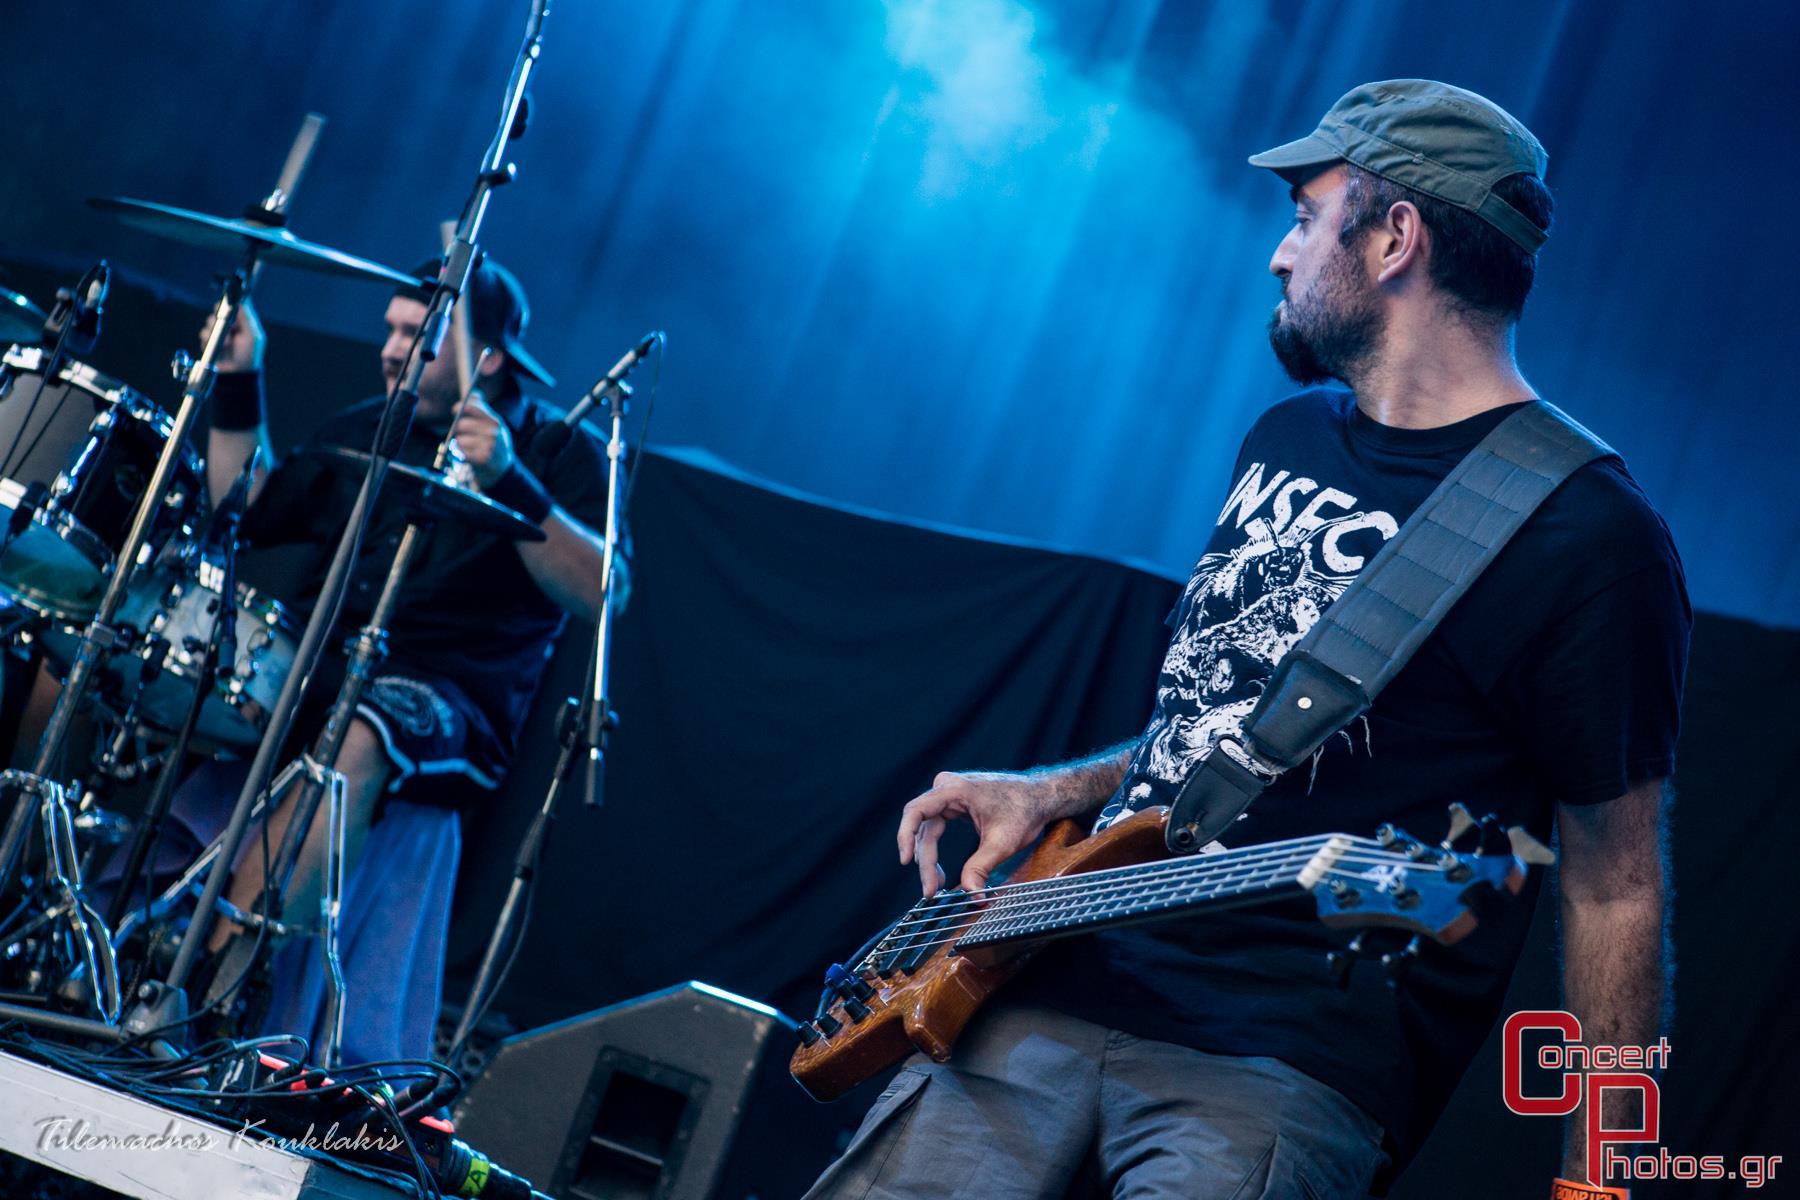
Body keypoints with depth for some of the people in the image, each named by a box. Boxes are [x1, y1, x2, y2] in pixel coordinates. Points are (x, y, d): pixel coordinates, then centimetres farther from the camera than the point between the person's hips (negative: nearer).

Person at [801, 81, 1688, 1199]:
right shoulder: (1287, 437, 15)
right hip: (1064, 984, 7)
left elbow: (1617, 892, -6)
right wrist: (1061, 794, 12)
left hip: (1291, 1067, -6)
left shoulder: (1586, 537, -9)